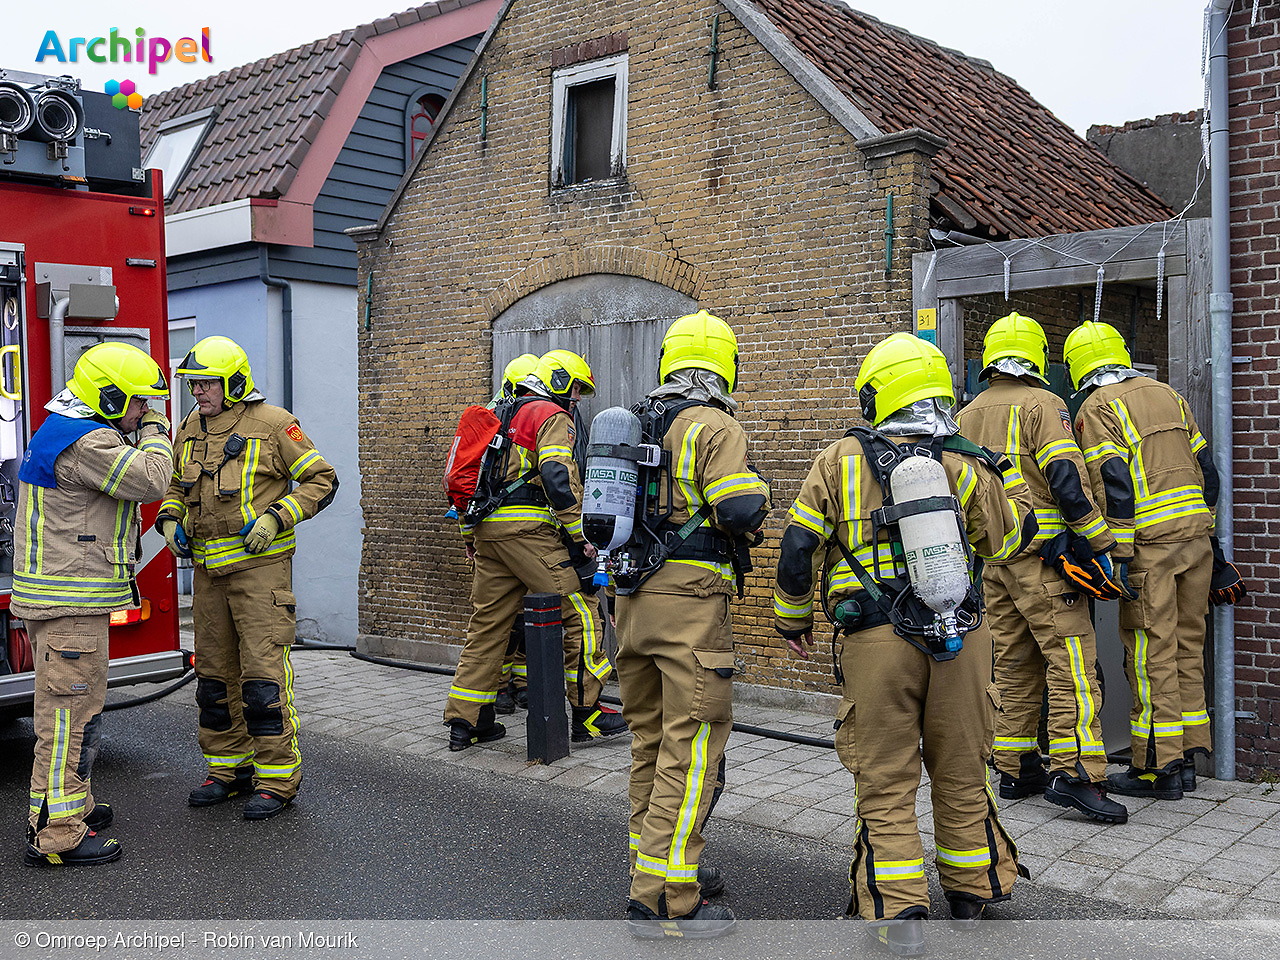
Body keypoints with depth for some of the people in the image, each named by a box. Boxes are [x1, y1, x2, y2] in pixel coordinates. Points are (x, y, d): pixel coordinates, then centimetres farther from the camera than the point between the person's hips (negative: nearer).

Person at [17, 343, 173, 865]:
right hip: (69, 602, -11)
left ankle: (71, 802, 33)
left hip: (69, 599, 11)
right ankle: (55, 834, -4)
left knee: (81, 706, 20)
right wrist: (155, 431, -8)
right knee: (68, 711, -8)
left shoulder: (65, 432, 19)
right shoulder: (84, 442, -18)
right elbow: (150, 479, -21)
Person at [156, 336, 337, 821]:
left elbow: (321, 480, -5)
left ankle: (277, 778, 1)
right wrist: (170, 519, 6)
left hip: (260, 566, -7)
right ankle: (228, 770, 24)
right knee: (214, 675, 12)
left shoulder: (272, 424, -7)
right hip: (209, 569, 7)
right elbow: (176, 485, 26)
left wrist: (276, 518, -15)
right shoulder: (190, 430, 12)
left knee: (263, 673, -8)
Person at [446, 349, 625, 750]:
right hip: (529, 529, -9)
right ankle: (587, 713, -1)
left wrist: (469, 532, 31)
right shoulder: (552, 416, -2)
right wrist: (581, 533, -16)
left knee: (488, 623, 13)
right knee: (582, 609, -2)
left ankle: (464, 721, 15)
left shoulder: (502, 418, 26)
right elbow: (557, 476, -18)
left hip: (488, 530, 9)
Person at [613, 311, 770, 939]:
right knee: (692, 745, -5)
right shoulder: (714, 427, -9)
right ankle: (664, 900, -4)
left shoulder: (636, 427, 14)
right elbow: (741, 512, -19)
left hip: (632, 597, 8)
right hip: (690, 599, -8)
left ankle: (660, 865, 28)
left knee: (652, 740, 17)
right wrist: (753, 489, 2)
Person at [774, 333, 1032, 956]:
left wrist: (792, 619, 13)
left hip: (875, 642, -2)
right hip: (960, 641, 2)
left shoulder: (840, 462, -1)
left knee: (885, 783, 8)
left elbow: (799, 547, -1)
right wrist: (1016, 483, 31)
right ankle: (971, 894, 32)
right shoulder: (965, 465, 1)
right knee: (961, 773, 17)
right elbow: (1007, 539, 15)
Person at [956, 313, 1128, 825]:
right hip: (1041, 556, -7)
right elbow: (1068, 483, -15)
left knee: (1013, 663, 13)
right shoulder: (1042, 405, -6)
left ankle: (1015, 769, 16)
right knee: (1071, 658, -7)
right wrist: (1101, 546, -10)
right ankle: (1075, 774, -13)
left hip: (991, 560, 7)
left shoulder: (966, 417, 15)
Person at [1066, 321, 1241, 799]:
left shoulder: (1097, 408, -4)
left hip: (1149, 544, -7)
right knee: (1187, 645, 13)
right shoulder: (1166, 393, 16)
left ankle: (1157, 767, 4)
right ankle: (1186, 755, 20)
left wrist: (1118, 556, -14)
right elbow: (1206, 469, 16)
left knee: (1151, 655, -1)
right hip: (1196, 536, 7)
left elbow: (1115, 485, -15)